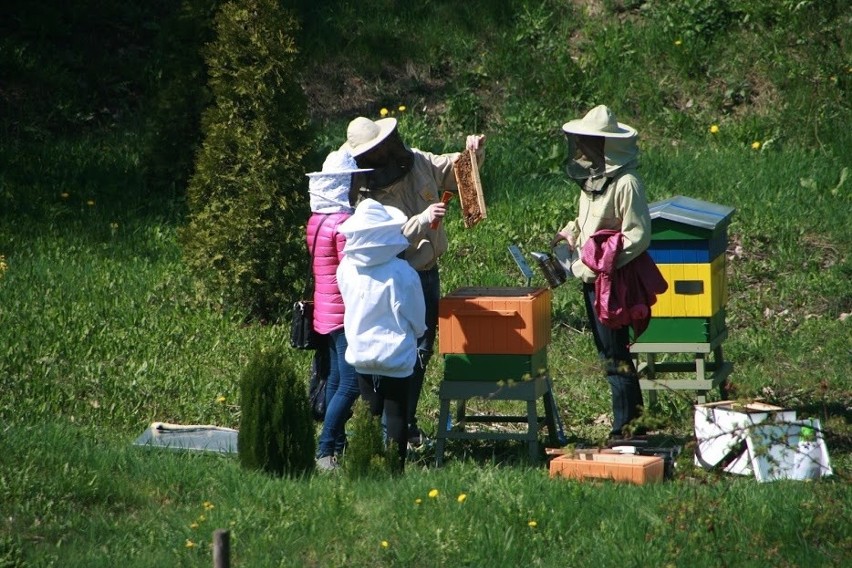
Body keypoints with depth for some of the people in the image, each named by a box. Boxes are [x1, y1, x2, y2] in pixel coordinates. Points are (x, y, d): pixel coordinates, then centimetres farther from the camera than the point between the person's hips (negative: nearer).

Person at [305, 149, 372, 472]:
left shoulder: (316, 220, 10)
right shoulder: (344, 222, -18)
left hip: (325, 310, 10)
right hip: (344, 313, -10)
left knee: (337, 380, 14)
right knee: (351, 383, -9)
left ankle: (335, 445, 18)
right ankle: (325, 451, -11)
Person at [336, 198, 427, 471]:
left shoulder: (346, 269, -7)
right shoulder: (401, 274, -19)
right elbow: (416, 319, -8)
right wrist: (417, 332, 13)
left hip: (360, 353, 4)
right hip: (396, 355, -4)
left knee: (369, 413, 14)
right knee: (396, 415, 4)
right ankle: (396, 467, 4)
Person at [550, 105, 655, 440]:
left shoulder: (626, 183, -19)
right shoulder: (593, 178, 8)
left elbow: (638, 236, -20)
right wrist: (570, 233, 4)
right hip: (592, 278, 9)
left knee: (615, 355, -5)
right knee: (607, 351, 14)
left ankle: (626, 427, 1)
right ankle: (631, 422, 22)